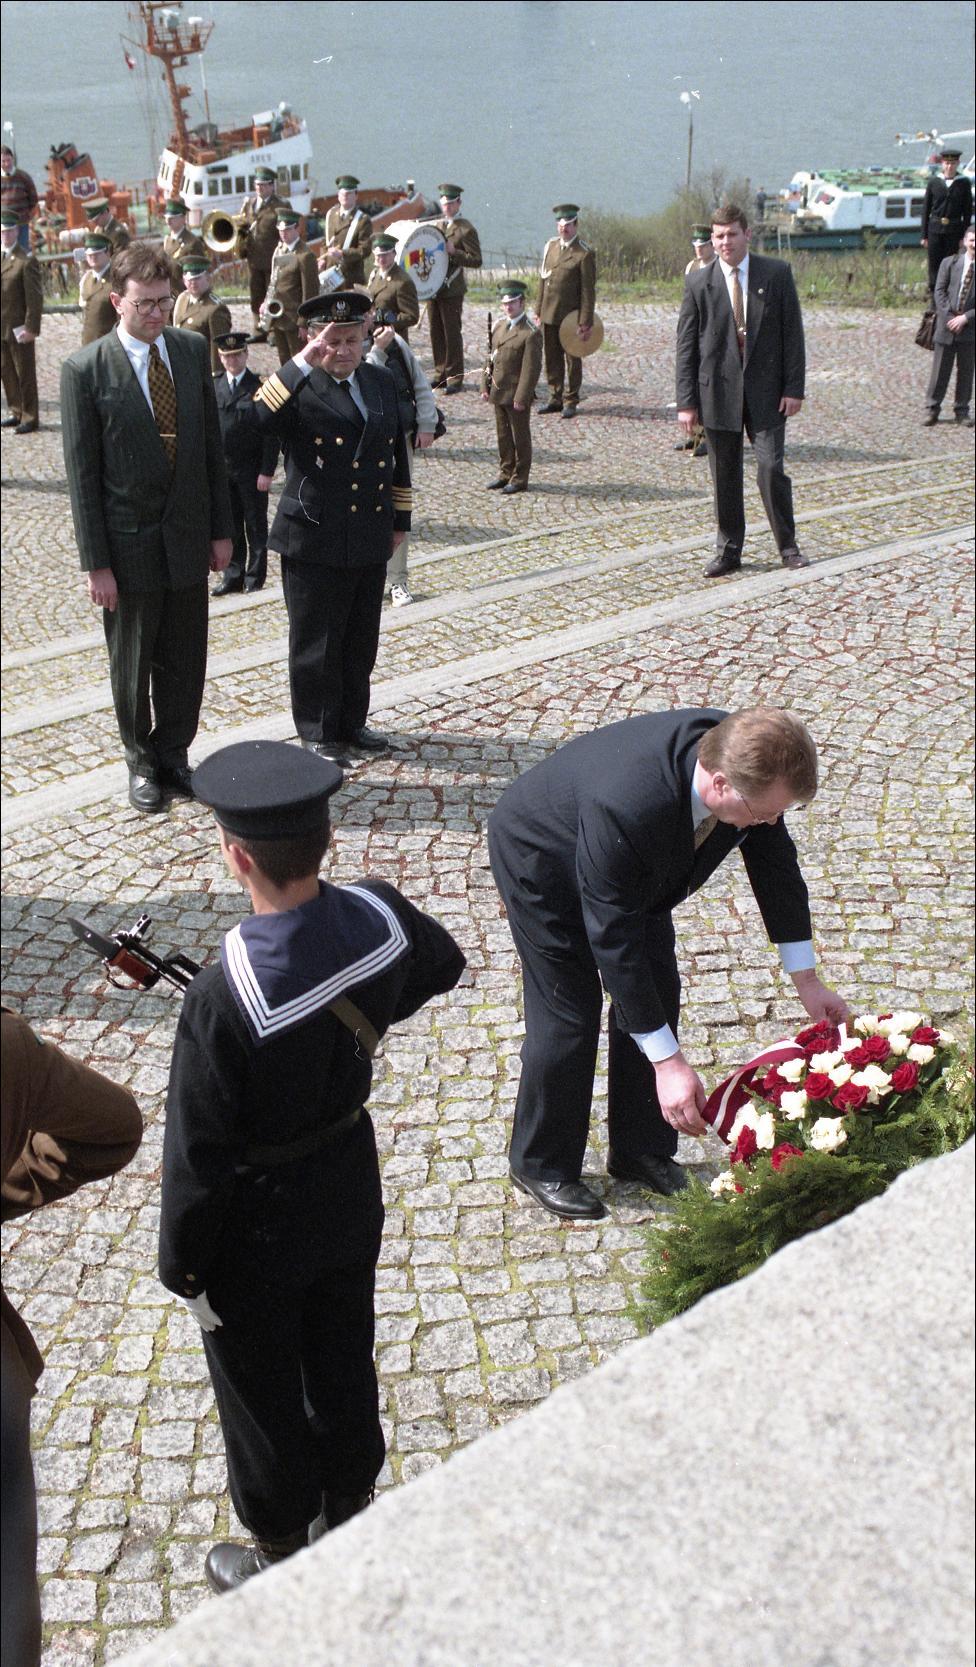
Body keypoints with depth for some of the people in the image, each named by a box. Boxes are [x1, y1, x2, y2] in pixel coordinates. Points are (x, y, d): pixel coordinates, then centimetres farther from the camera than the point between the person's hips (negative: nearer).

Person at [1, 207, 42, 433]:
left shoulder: (26, 261, -10)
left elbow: (35, 297, -13)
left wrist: (31, 328, -17)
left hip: (18, 329, -6)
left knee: (25, 374, 2)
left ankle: (30, 418, 10)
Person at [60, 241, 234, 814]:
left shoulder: (193, 350, 1)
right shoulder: (85, 370, -12)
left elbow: (212, 444, 7)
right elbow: (82, 474, -10)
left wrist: (221, 528, 6)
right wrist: (97, 563, -12)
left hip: (188, 538, 4)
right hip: (129, 545, -3)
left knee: (185, 659, 12)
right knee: (133, 664, 11)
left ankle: (174, 754, 31)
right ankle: (142, 763, 30)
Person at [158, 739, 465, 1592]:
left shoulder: (221, 1003, -36)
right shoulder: (380, 916, -20)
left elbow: (198, 1158, -24)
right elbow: (444, 964, 6)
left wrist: (185, 1272, -8)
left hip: (258, 1226, -5)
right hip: (353, 1188, 5)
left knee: (261, 1394, 20)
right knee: (345, 1362, 27)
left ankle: (282, 1561, 43)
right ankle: (349, 1518, 50)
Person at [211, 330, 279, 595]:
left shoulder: (260, 387, -5)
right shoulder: (213, 387, 7)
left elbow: (271, 433, -7)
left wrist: (267, 471, -12)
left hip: (252, 470, -4)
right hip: (222, 469, 4)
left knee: (255, 525, 5)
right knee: (230, 526, 8)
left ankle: (255, 577, 12)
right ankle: (232, 576, 16)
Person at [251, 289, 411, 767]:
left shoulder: (382, 382, 9)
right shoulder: (297, 387, -8)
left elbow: (398, 454, 17)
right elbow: (259, 418, -30)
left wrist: (399, 520, 16)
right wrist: (303, 363, -31)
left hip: (371, 538, 5)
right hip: (315, 542, -5)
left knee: (361, 642, 15)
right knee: (316, 644, 5)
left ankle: (351, 723, 30)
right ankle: (317, 734, 18)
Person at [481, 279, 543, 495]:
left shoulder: (530, 333, -15)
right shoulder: (499, 326, 9)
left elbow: (531, 369, -17)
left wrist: (521, 398, -19)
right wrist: (485, 386, 9)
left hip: (516, 396, -7)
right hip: (498, 393, 7)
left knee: (520, 437, 5)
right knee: (503, 435, 16)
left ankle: (520, 479, 13)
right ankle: (505, 473, 28)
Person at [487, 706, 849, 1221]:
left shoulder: (747, 763, -26)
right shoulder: (626, 805, -47)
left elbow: (776, 862, -7)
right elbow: (613, 941, -38)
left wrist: (806, 980, -2)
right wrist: (668, 1062, -36)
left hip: (636, 866, 7)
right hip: (540, 857, -6)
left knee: (656, 992, 5)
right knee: (568, 1011, -5)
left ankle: (641, 1150, 22)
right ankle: (542, 1164, 15)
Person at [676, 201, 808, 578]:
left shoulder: (777, 274, 2)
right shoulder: (698, 284, 2)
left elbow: (792, 334, 2)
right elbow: (686, 346, 2)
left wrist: (793, 388, -5)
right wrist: (687, 402, -3)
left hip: (766, 391, -1)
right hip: (718, 391, 1)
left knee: (771, 468, -6)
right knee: (724, 475, 6)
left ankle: (787, 546, 10)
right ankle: (728, 549, 18)